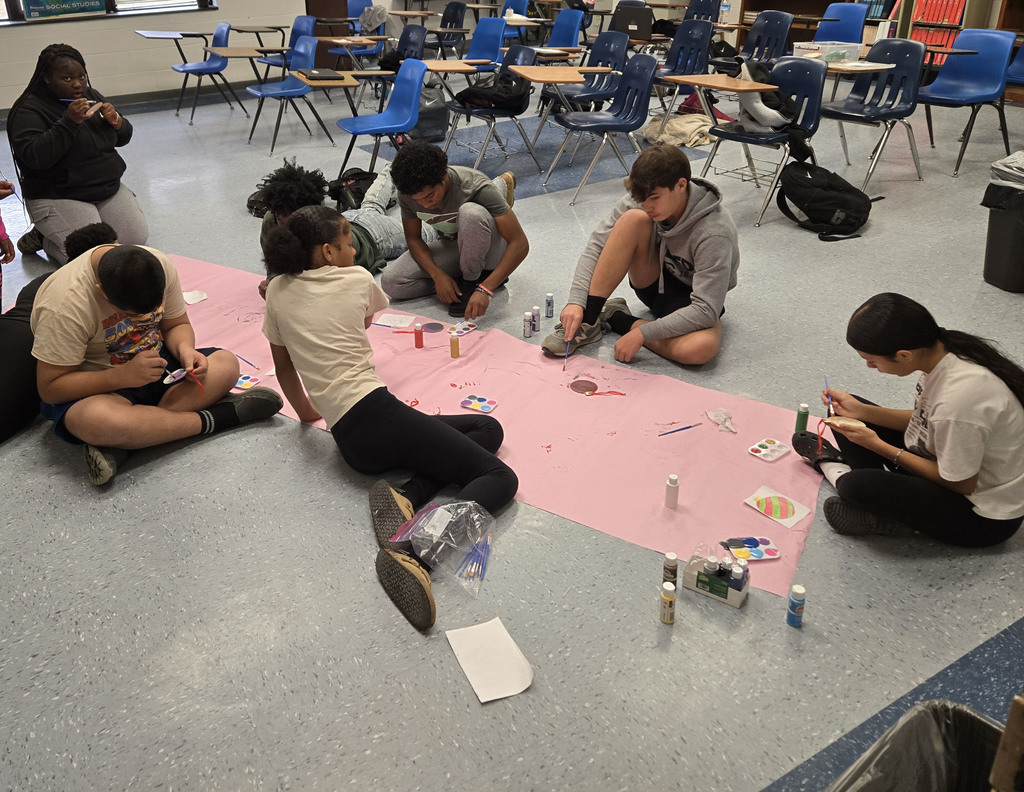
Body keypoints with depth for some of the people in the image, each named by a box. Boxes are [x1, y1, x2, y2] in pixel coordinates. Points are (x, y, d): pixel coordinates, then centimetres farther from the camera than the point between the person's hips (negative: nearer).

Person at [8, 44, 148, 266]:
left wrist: (116, 121, -11)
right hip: (57, 197, -6)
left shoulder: (90, 96, 9)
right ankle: (44, 238, 8)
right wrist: (70, 122, -30)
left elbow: (123, 138, 13)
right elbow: (34, 157, -25)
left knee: (137, 238, -8)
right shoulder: (29, 110, -11)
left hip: (108, 189, 7)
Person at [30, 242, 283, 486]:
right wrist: (125, 376, -33)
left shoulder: (159, 264, -13)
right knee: (97, 420, -41)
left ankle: (115, 444, -27)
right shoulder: (65, 304, -28)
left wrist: (185, 350, -20)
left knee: (226, 364, -17)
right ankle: (212, 419, -22)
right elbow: (50, 388, -23)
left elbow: (176, 325, 4)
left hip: (153, 364, 6)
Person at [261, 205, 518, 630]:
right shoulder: (356, 280, 5)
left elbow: (283, 366, 22)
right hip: (376, 414, -6)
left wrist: (306, 411, 37)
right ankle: (417, 549, -32)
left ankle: (404, 496, -7)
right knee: (500, 476, -6)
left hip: (350, 444, 7)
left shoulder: (278, 292, 14)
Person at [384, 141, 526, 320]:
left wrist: (485, 290, -43)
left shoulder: (476, 187, -32)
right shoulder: (407, 193, -19)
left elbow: (520, 244, -33)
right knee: (391, 283, -16)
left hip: (489, 248, -5)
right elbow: (413, 237, -3)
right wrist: (438, 275, -22)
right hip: (451, 246, 5)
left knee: (471, 212, -38)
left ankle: (472, 281, -12)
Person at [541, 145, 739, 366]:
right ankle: (587, 320, -24)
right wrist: (576, 301, -30)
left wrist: (641, 333, -36)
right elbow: (597, 245, -16)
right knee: (633, 219, -28)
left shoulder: (714, 234, -31)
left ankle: (616, 319, -17)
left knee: (703, 348, -41)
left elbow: (706, 311, -33)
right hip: (655, 280, 4)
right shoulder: (640, 201, -19)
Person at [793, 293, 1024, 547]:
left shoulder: (958, 397, -36)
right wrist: (861, 411, -7)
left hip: (985, 516, -8)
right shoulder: (937, 348, -12)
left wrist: (878, 446, -19)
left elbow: (961, 485, -22)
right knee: (849, 413, 5)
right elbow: (924, 421, 5)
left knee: (857, 486, -28)